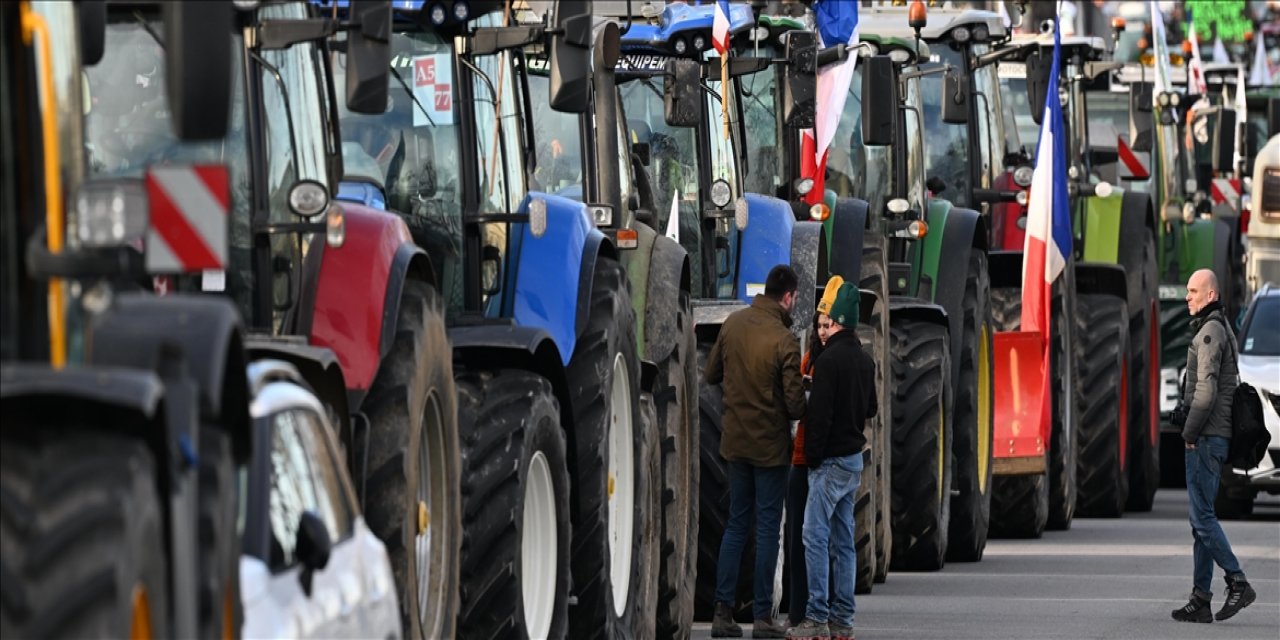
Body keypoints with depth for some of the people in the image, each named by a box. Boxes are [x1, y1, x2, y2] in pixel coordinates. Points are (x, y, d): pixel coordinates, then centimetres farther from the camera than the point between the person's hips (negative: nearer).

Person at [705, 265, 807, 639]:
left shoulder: (733, 325, -2)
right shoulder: (783, 341, -19)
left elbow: (711, 374, 10)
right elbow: (796, 404, -18)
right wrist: (801, 407, 4)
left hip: (736, 440, 5)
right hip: (771, 446, -5)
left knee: (736, 524, 13)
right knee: (768, 528, 2)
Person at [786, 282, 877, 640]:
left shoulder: (830, 360, -15)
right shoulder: (865, 361, 12)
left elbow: (820, 413, -18)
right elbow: (871, 409, 23)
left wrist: (812, 456, -12)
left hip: (831, 461, -9)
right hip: (855, 458, 9)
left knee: (816, 536, -9)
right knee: (843, 540, 10)